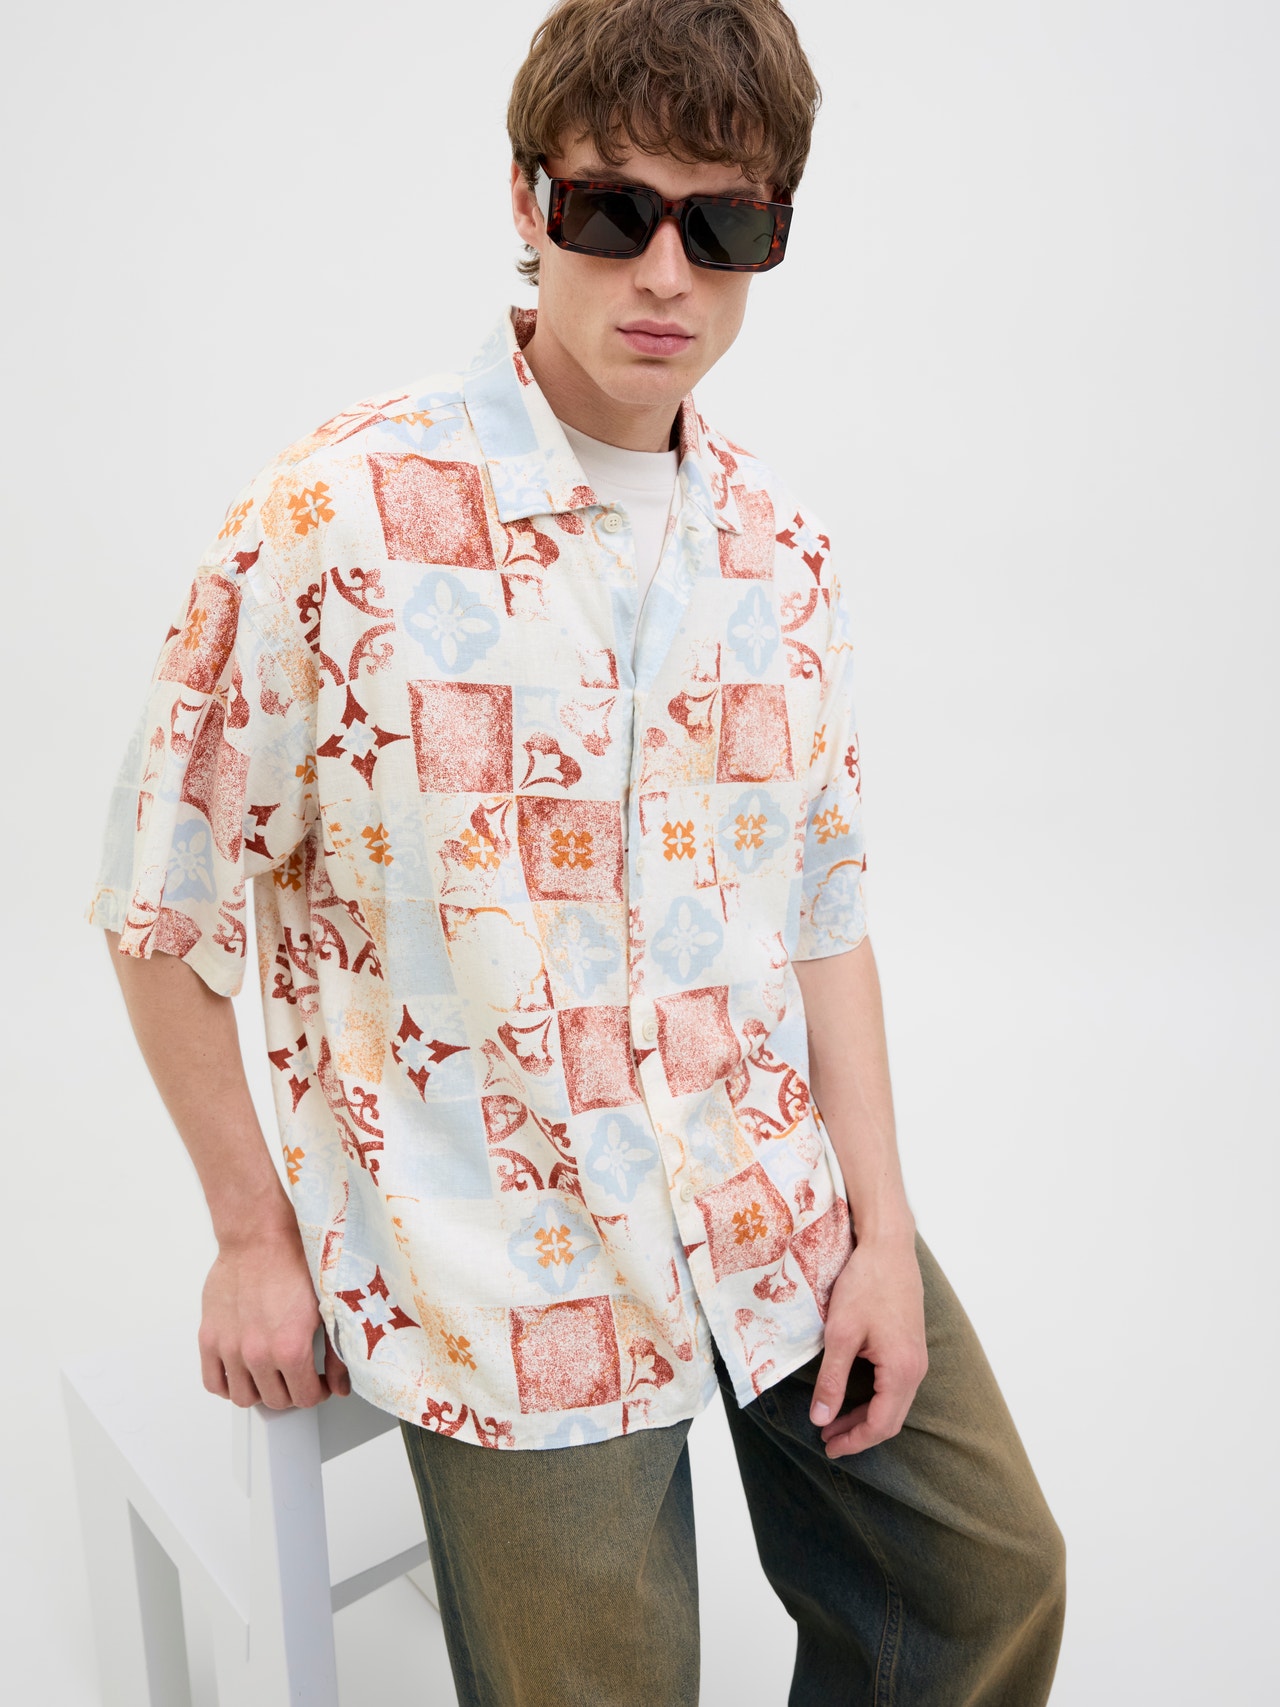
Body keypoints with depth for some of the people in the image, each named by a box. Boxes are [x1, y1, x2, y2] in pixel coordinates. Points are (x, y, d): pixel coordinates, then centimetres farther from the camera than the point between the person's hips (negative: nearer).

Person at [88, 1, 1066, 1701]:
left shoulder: (785, 554, 0)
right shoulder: (337, 521, -16)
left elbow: (820, 902, 5)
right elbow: (163, 904, -8)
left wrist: (884, 1225, 0)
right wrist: (256, 1237, -3)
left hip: (785, 1210, 6)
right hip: (510, 1261, -5)